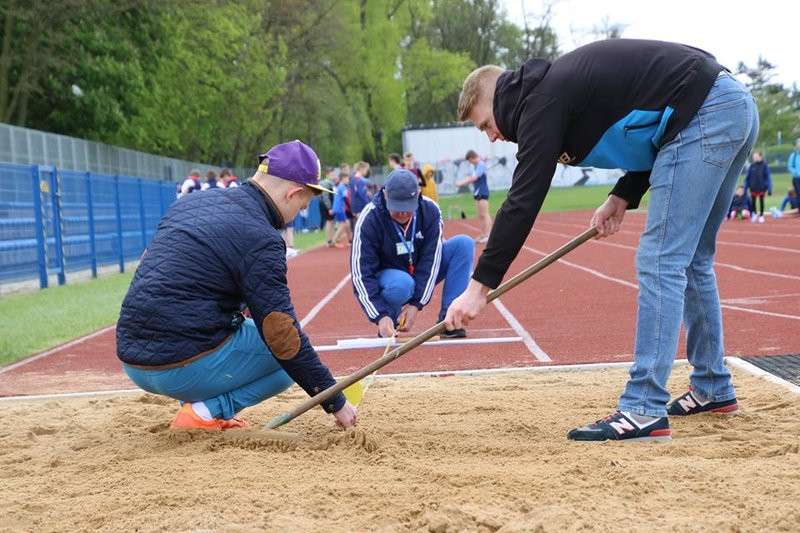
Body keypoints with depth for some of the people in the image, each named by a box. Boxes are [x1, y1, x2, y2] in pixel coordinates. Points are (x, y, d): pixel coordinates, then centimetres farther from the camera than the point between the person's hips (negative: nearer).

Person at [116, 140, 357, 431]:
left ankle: (204, 407, 13)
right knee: (291, 353, 9)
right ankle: (207, 411, -6)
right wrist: (336, 403, -5)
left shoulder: (190, 202, 12)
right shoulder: (260, 237, -12)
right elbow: (282, 334, -14)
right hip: (185, 370, -8)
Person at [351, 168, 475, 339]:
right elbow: (360, 275, -27)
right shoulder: (369, 219, -25)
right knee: (402, 284, -40)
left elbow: (431, 260, -18)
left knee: (464, 244, -18)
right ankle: (387, 329, -7)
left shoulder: (430, 210, -18)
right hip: (388, 278, -4)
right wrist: (380, 317, -38)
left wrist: (416, 304, -26)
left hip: (422, 276, 4)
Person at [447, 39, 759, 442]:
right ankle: (712, 390, 28)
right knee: (691, 262, 17)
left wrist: (479, 285, -11)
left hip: (704, 116, -10)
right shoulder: (563, 83, 18)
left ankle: (644, 411, -9)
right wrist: (622, 198, 12)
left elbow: (523, 200, -13)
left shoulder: (542, 101, -9)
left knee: (660, 264, -10)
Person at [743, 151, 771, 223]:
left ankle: (761, 215, 22)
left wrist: (769, 189, -8)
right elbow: (747, 178, 4)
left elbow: (768, 178, -5)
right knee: (753, 202, 6)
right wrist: (745, 188, 2)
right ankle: (754, 213, 28)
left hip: (761, 188, -2)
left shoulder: (764, 166, -6)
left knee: (761, 201, 9)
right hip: (753, 188, 2)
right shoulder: (752, 166, 0)